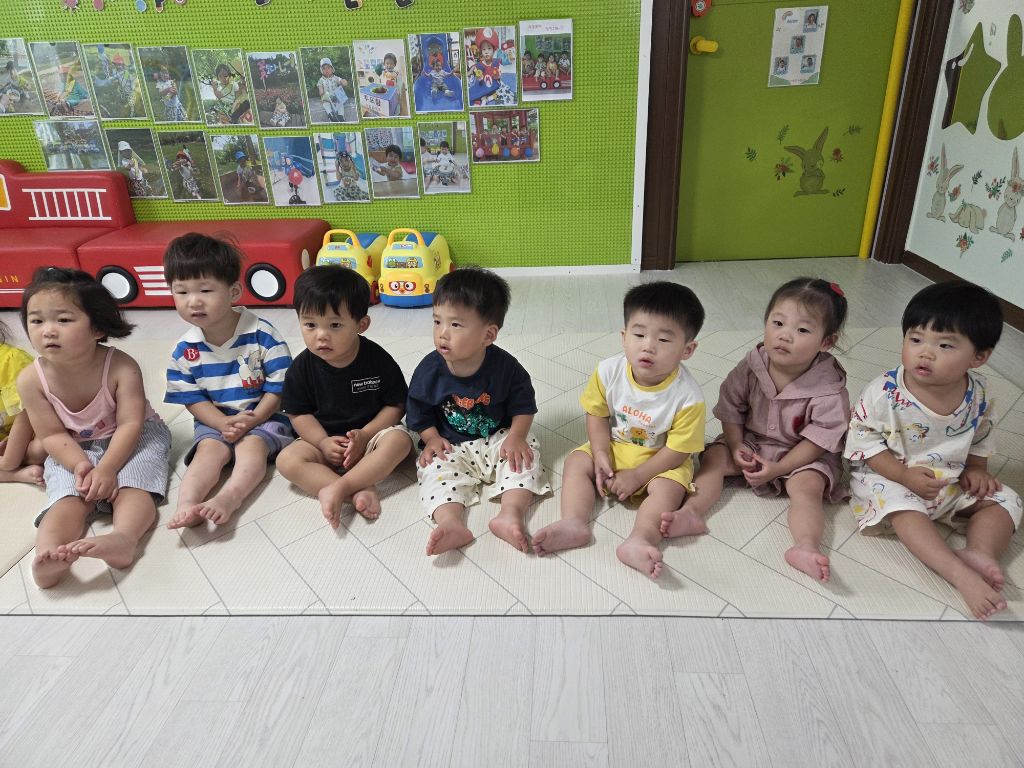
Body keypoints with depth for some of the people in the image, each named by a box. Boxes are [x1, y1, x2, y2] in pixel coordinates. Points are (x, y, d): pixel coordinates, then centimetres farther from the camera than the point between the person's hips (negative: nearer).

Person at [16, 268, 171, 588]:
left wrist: (106, 468, -33)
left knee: (131, 486, -28)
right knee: (70, 497, -23)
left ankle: (124, 537, -51)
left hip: (132, 439, -1)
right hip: (73, 450, 2)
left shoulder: (121, 367, -23)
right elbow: (53, 434, -10)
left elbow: (130, 424, -23)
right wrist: (81, 465, -27)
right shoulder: (31, 379, -14)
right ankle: (47, 555, -45)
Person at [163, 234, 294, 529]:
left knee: (252, 445, -29)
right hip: (215, 420, 3)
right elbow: (191, 398, -1)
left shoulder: (262, 334, -15)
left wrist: (253, 419, -23)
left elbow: (279, 386, -12)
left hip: (263, 416, -3)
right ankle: (187, 504, -40)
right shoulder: (184, 349, -4)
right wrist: (223, 423, -18)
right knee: (210, 449, -24)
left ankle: (228, 498, -48)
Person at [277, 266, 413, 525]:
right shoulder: (302, 367, -8)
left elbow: (396, 405, -8)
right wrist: (322, 442, -16)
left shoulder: (377, 359, -13)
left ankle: (337, 488, -33)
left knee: (399, 440, -30)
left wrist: (364, 435, -19)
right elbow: (298, 412, -1)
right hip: (324, 440, 2)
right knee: (287, 459, -23)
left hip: (370, 435, -1)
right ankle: (360, 490, -33)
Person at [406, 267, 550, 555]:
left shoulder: (504, 366, -13)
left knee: (526, 457, -22)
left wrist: (516, 436, -17)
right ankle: (451, 523, -44)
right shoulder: (429, 370, -11)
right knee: (436, 469, -24)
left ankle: (510, 514, -37)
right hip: (451, 447, 0)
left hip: (498, 440, 0)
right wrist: (432, 438, -14)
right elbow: (419, 413, 1)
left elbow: (523, 406, -3)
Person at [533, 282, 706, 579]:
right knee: (576, 462, -12)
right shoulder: (608, 371, -20)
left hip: (661, 460, -3)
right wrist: (601, 454, -16)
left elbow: (678, 449, -20)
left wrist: (637, 476, -19)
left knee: (669, 488, -28)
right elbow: (596, 413, -5)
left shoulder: (688, 397, -29)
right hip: (613, 448, 4)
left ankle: (638, 541, -39)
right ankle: (573, 524, -25)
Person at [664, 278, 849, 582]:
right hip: (751, 441, 3)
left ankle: (806, 545, -43)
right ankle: (692, 512, -30)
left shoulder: (829, 388, -22)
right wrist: (736, 446, -11)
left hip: (803, 455, -3)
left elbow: (819, 439, -18)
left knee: (806, 486, -29)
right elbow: (731, 405, -2)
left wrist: (778, 469, -22)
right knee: (713, 457, -15)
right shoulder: (753, 364, -14)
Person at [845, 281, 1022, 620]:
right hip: (889, 478, -5)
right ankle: (962, 575, -36)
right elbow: (863, 440, -17)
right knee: (902, 507, -32)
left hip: (952, 482, 6)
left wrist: (977, 469, -3)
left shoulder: (979, 393, -7)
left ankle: (980, 552, -19)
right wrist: (905, 475, -23)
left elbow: (980, 437, 12)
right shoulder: (885, 392, -23)